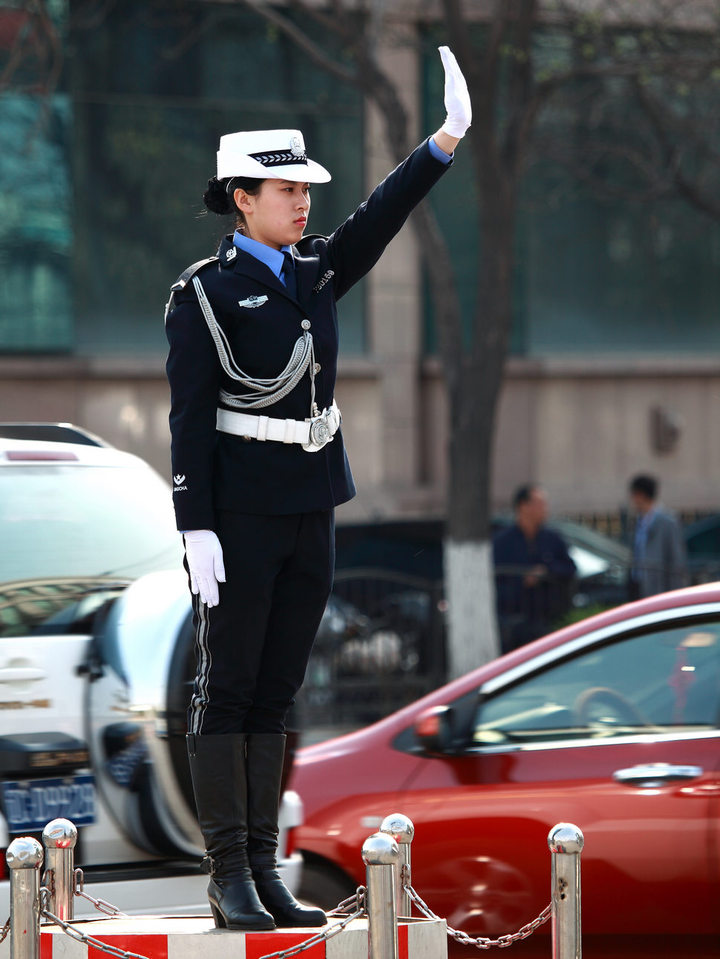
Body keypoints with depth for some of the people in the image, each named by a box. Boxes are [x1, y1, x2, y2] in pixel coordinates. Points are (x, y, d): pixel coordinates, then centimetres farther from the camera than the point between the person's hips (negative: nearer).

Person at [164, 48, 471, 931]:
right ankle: (228, 880, -1)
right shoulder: (203, 294, -8)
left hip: (310, 511, 7)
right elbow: (188, 419, -11)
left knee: (274, 693, 8)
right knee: (227, 690, -3)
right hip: (237, 514, -7)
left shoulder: (314, 274, 11)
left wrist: (445, 139, -14)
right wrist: (196, 532, -17)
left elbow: (381, 219, -2)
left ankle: (262, 872, 11)